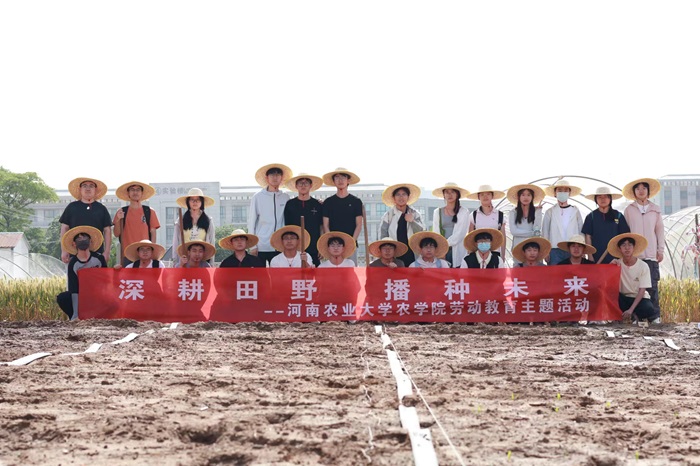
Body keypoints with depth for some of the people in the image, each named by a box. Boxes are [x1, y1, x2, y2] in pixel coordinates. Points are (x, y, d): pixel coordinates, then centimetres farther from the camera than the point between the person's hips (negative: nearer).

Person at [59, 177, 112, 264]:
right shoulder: (72, 207, 10)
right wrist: (64, 251, 1)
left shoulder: (101, 208, 11)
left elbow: (107, 230, 10)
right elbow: (64, 229, 9)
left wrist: (107, 252, 1)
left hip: (96, 253, 0)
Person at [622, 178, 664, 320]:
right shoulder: (629, 210, 7)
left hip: (651, 255, 0)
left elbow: (660, 231, 11)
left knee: (652, 287, -4)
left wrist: (661, 250, 6)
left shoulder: (655, 210, 9)